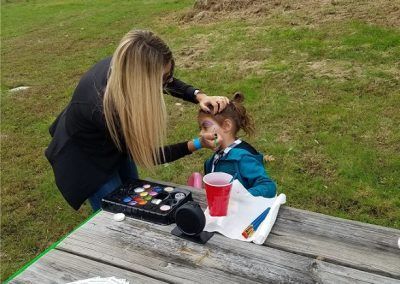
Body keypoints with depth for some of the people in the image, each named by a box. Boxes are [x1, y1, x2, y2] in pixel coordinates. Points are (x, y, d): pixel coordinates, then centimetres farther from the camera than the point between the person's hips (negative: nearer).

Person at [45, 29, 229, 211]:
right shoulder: (109, 108, -42)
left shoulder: (124, 66, -25)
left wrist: (199, 97, -20)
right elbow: (146, 155, -25)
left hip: (112, 143, 7)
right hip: (83, 157, -7)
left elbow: (169, 82, -4)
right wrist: (197, 144, -25)